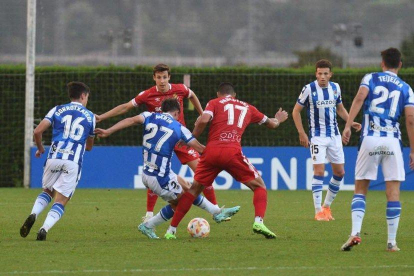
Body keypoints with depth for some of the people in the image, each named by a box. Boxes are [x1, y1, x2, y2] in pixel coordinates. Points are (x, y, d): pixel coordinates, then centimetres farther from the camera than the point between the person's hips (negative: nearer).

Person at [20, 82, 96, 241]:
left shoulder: (57, 110, 12)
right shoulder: (90, 116, 14)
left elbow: (38, 131, 1)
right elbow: (89, 146, 24)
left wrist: (40, 148, 19)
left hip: (54, 158, 1)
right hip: (74, 162, -1)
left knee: (47, 191, 22)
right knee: (61, 202, 2)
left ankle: (33, 215, -6)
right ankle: (45, 228, -21)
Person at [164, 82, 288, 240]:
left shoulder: (214, 103, 18)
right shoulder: (247, 108, 25)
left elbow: (203, 120, -4)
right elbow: (271, 124, 39)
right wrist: (278, 120, 61)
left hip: (211, 152, 1)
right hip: (233, 152, 0)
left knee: (194, 189, 15)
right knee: (259, 186, 13)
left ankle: (171, 230, 12)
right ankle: (258, 222, -11)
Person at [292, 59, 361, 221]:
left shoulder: (335, 88, 4)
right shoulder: (309, 89, -10)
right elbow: (296, 111, -3)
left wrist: (350, 122, 3)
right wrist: (302, 133, -9)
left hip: (334, 135, 5)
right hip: (317, 136, -5)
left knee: (339, 173, 5)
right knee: (319, 171, -13)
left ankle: (327, 206, 21)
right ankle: (318, 211, -9)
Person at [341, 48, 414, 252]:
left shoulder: (370, 78, 10)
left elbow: (360, 98, -9)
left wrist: (347, 126, -15)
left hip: (370, 139, 0)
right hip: (392, 141, 0)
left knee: (360, 189, 7)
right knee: (393, 191, 3)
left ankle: (355, 232, -11)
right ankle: (392, 241, 1)